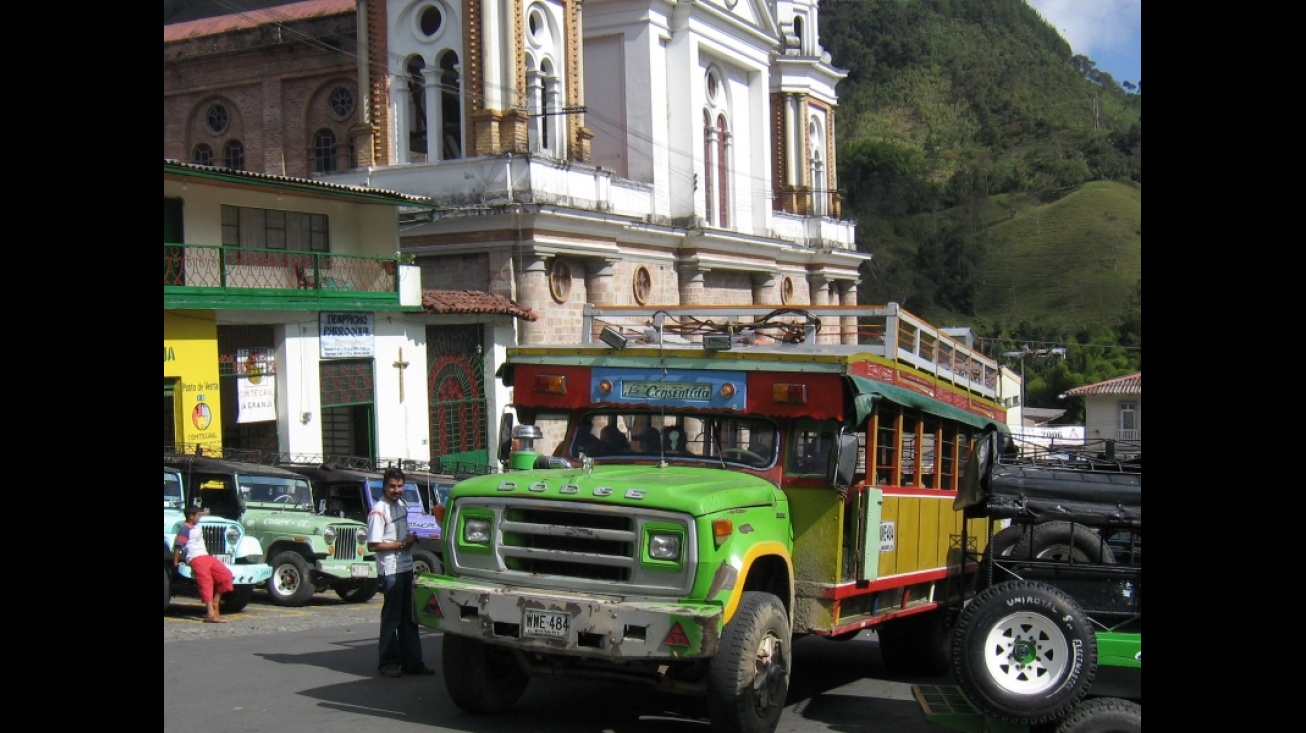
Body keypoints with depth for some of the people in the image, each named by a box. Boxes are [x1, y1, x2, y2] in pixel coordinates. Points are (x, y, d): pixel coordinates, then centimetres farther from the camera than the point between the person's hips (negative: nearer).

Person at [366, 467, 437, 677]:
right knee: (391, 618, -2)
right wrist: (401, 544, -15)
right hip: (390, 570, -8)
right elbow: (373, 545, -17)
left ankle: (412, 662, 14)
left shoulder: (402, 505, 12)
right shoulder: (379, 511, -13)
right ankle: (389, 663, 5)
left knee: (409, 618, 10)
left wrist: (411, 539, 3)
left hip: (406, 567, 8)